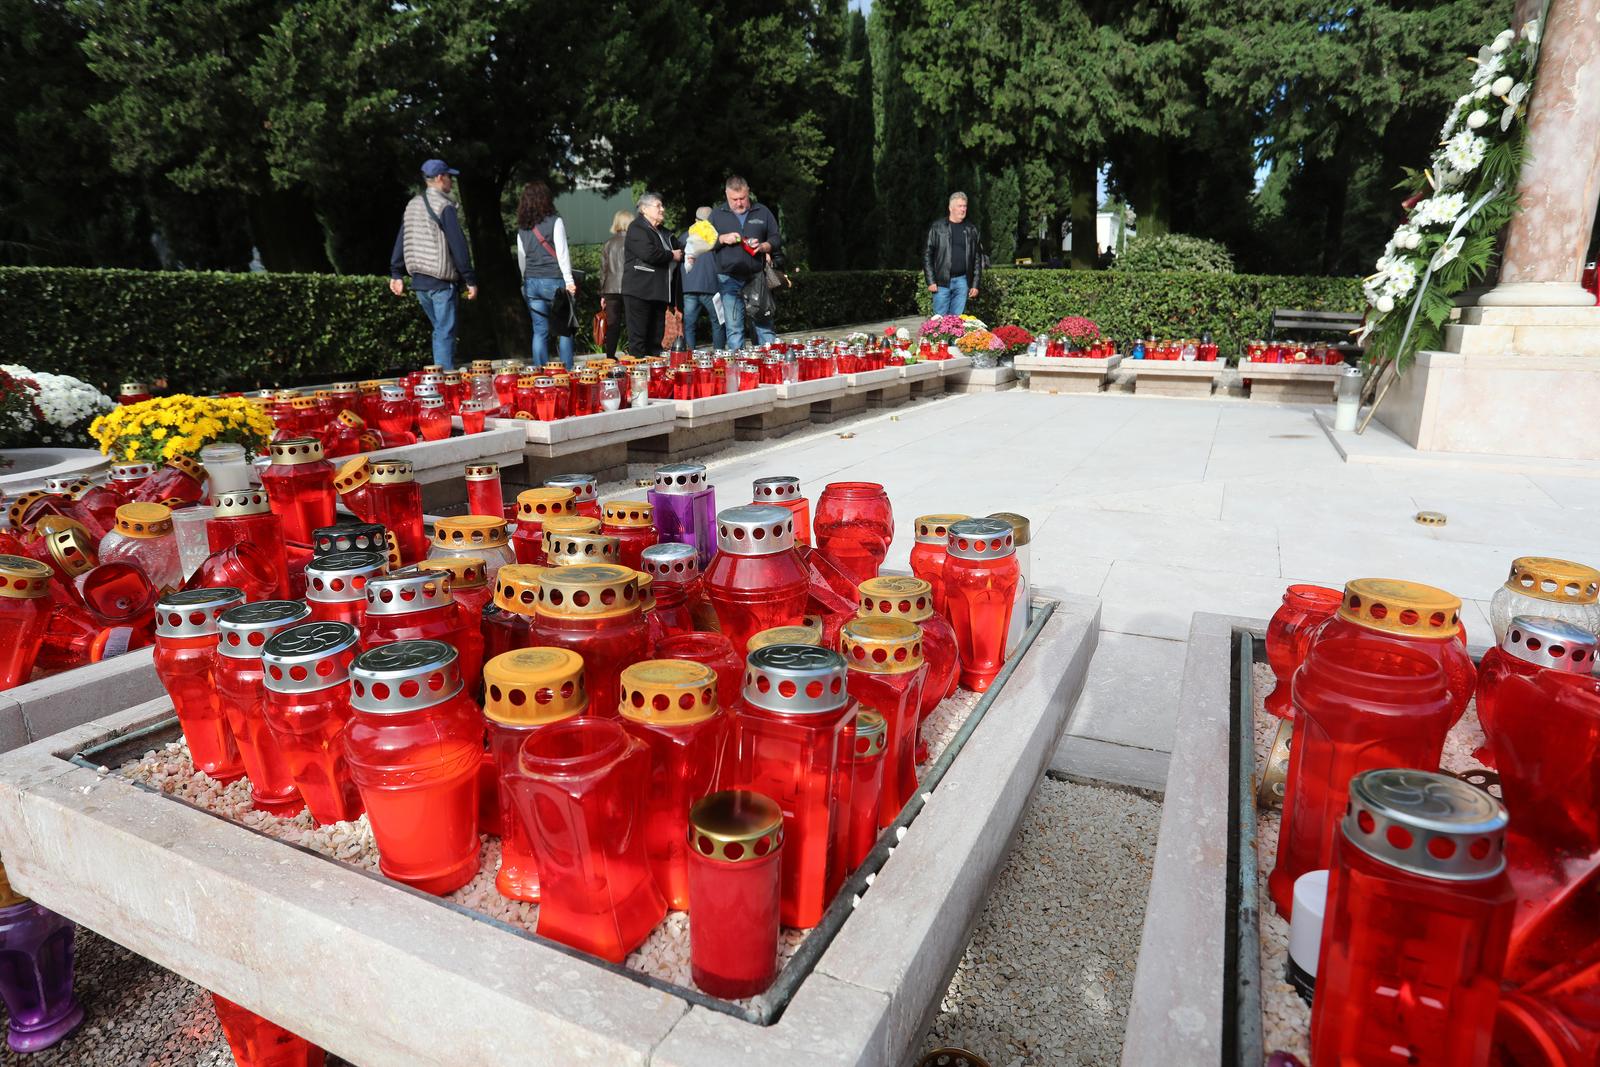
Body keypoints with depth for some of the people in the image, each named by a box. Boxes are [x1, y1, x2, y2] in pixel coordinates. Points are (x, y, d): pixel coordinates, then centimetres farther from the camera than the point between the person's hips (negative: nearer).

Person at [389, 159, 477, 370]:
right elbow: (458, 244, -14)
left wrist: (396, 275, 15)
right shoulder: (444, 205, -10)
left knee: (440, 329, 18)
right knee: (445, 333, -5)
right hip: (441, 281, -8)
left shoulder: (412, 205, 14)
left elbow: (400, 241, 13)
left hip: (418, 280, 8)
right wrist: (470, 280, -13)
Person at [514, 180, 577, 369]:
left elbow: (521, 258, 14)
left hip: (532, 283, 5)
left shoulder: (522, 228, 10)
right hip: (554, 281, -5)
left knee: (540, 331, 7)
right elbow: (562, 253, -10)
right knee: (564, 330, 1)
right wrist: (569, 280, -11)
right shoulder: (554, 222, -6)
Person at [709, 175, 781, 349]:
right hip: (729, 280, 0)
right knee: (734, 328, 0)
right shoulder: (717, 214, 9)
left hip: (757, 277, 0)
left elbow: (777, 239, 10)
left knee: (764, 325, 1)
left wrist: (764, 246, -11)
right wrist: (722, 239, -9)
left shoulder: (762, 212, 9)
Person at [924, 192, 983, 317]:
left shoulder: (971, 230, 10)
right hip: (942, 282, -2)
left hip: (962, 281, 2)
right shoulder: (937, 227, 1)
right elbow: (927, 254, 0)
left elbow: (978, 258, 11)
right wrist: (931, 281, -8)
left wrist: (975, 284, 4)